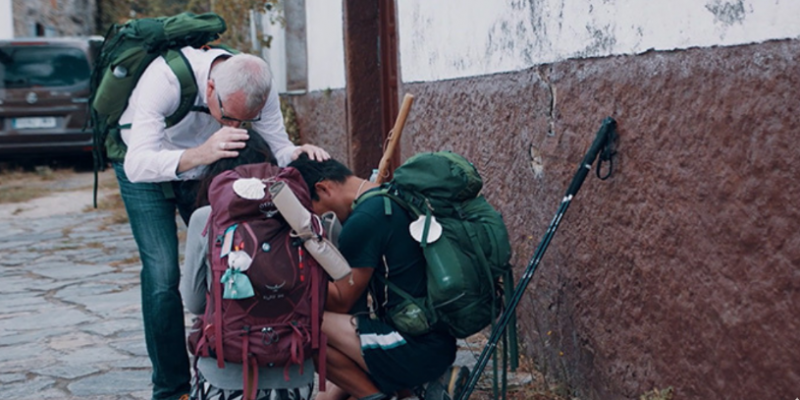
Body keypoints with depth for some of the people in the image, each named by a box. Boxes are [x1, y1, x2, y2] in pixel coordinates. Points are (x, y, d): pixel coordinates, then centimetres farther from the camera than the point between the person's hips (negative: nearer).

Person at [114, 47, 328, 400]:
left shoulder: (257, 89, -25)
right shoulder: (165, 78, -38)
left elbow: (278, 149, -16)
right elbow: (137, 164, -44)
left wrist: (299, 153, -39)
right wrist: (197, 155, -60)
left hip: (205, 168, 4)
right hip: (146, 165, -4)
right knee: (162, 274, -15)